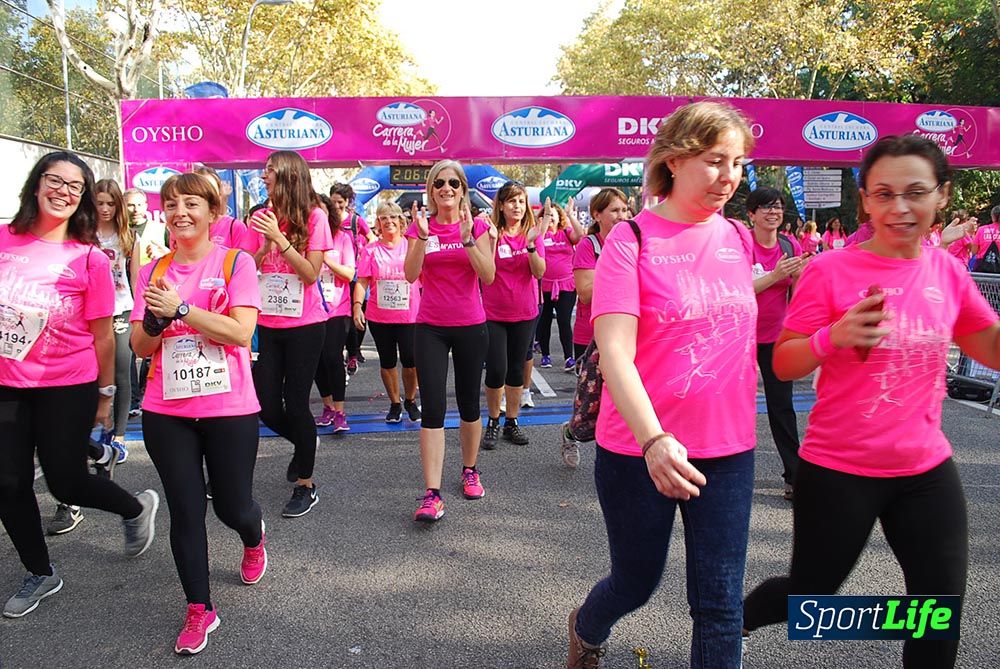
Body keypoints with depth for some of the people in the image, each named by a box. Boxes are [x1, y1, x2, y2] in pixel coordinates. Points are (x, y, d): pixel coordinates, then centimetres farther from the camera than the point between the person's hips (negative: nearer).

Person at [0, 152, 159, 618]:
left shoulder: (90, 258, -10)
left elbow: (103, 335, -4)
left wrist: (105, 395, 1)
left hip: (68, 387, -4)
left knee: (65, 483, 3)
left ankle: (137, 508, 34)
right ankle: (40, 574, 32)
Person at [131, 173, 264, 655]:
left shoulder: (236, 263, -4)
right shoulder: (154, 271, 7)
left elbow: (241, 332, -15)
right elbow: (140, 346, 5)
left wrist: (180, 308, -19)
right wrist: (156, 319, -15)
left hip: (229, 408, -3)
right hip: (166, 411, 3)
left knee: (232, 506, 8)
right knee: (185, 510, 6)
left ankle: (254, 538, 46)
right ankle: (199, 610, 22)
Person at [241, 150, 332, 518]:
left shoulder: (313, 217, -7)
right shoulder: (261, 219, 5)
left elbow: (311, 273, -14)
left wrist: (280, 239, -19)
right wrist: (266, 244, -14)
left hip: (304, 325, -5)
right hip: (266, 323, 5)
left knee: (296, 404, 0)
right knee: (267, 407, 7)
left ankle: (305, 485, 17)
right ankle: (304, 443, 40)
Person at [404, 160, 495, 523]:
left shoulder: (477, 226, 1)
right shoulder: (421, 225, 2)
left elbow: (489, 277, -11)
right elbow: (411, 274, -10)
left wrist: (468, 238, -21)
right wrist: (422, 236, -21)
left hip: (471, 326, 1)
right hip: (430, 328, 0)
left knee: (469, 404, 11)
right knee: (432, 408, -8)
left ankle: (470, 470, 33)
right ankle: (432, 494, -7)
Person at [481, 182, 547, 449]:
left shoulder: (533, 232, 0)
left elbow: (539, 272, -10)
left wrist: (531, 244, -25)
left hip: (524, 313, 2)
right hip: (493, 313, -2)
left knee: (516, 369, 11)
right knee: (496, 370, -4)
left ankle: (512, 422, 25)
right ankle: (493, 422, 17)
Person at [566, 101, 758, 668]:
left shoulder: (738, 237, 4)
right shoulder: (632, 239, -12)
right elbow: (614, 354, -22)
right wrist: (653, 439, -32)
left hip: (728, 450, 4)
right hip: (641, 450, -4)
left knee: (721, 601, 8)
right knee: (637, 581, 16)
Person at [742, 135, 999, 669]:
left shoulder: (947, 271, 1)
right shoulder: (831, 271, -14)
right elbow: (782, 366, -12)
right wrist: (834, 337, -31)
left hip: (927, 468, 5)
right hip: (838, 470, -4)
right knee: (810, 597, 11)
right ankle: (733, 622, 43)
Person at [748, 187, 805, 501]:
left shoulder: (791, 246, 1)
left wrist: (801, 275, -18)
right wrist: (775, 275, -26)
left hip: (776, 335, 3)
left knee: (782, 406, 5)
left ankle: (795, 475, 12)